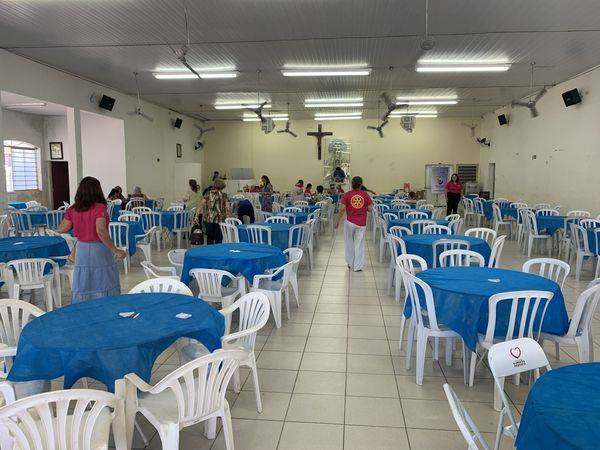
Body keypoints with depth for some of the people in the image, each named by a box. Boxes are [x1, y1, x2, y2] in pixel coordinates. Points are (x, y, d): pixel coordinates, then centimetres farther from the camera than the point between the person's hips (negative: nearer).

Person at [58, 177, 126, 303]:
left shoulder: (73, 210, 1)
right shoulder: (100, 208, -15)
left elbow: (61, 229, 6)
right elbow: (101, 231, -25)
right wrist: (115, 250, -22)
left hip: (81, 249, 5)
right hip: (99, 250, -5)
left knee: (82, 288, 13)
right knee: (104, 287, 6)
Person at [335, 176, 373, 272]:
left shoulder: (347, 195, -7)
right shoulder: (365, 194, -3)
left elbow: (342, 209, -10)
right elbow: (370, 209, -2)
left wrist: (337, 221, -1)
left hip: (350, 222, -1)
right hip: (362, 223, 1)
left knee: (349, 243, 16)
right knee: (359, 244, 8)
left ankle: (350, 264, 25)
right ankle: (358, 266, 11)